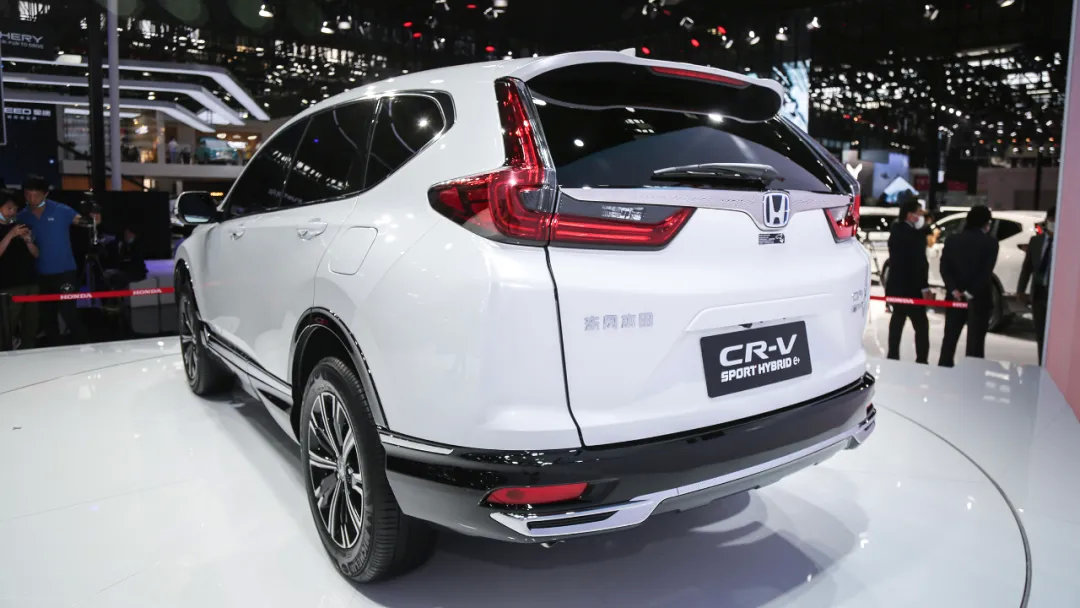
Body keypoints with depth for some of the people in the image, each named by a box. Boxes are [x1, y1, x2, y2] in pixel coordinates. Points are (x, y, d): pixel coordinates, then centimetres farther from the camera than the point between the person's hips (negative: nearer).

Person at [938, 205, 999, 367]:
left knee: (950, 338, 12)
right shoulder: (990, 242, -7)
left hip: (955, 297, 3)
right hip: (979, 299, -3)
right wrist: (970, 293, -13)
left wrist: (954, 290, -8)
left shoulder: (951, 240, 4)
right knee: (975, 341, 3)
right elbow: (986, 272, -14)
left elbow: (944, 268, -4)